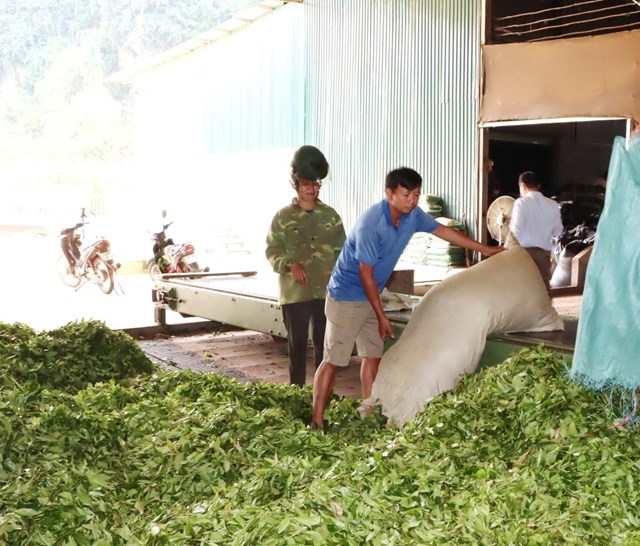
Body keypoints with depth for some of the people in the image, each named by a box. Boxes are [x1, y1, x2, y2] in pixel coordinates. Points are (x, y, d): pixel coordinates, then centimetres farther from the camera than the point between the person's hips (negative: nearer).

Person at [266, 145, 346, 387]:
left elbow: (342, 251, 10)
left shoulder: (330, 216, 8)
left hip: (327, 291, 2)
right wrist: (290, 265, -21)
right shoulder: (283, 217, 0)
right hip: (295, 292, -2)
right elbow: (272, 251, -2)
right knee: (297, 343, 5)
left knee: (324, 342, 9)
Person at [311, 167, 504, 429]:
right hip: (347, 296, -8)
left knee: (373, 356, 11)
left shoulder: (413, 215, -4)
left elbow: (443, 230, 12)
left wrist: (485, 249, 19)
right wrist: (381, 316, -16)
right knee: (333, 360, -7)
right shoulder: (371, 224, -27)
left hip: (370, 295, 8)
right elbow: (365, 273, -22)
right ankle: (317, 422, -3)